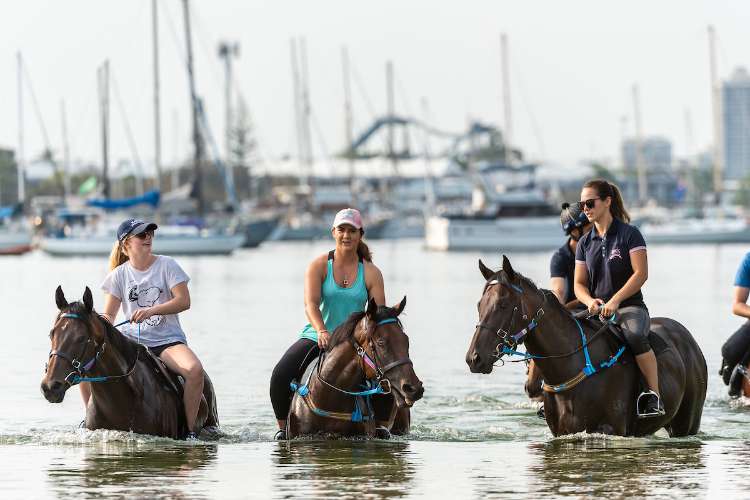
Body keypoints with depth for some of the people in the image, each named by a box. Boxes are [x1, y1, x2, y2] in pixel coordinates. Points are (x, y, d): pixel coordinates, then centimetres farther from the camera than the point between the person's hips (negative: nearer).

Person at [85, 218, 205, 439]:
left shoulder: (167, 265, 0)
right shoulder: (119, 274, 6)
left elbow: (184, 301, -10)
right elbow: (108, 315, 4)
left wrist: (151, 311, -23)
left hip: (167, 340, -2)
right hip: (131, 340, 2)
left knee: (195, 370, -33)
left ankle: (190, 429, -20)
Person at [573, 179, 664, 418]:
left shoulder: (629, 234, -2)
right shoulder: (585, 243, 14)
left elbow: (641, 273, -10)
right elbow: (579, 284, 12)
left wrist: (615, 301, -20)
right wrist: (590, 301, -11)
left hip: (629, 307, -5)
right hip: (597, 311, 6)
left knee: (634, 335, -37)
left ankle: (654, 396, -28)